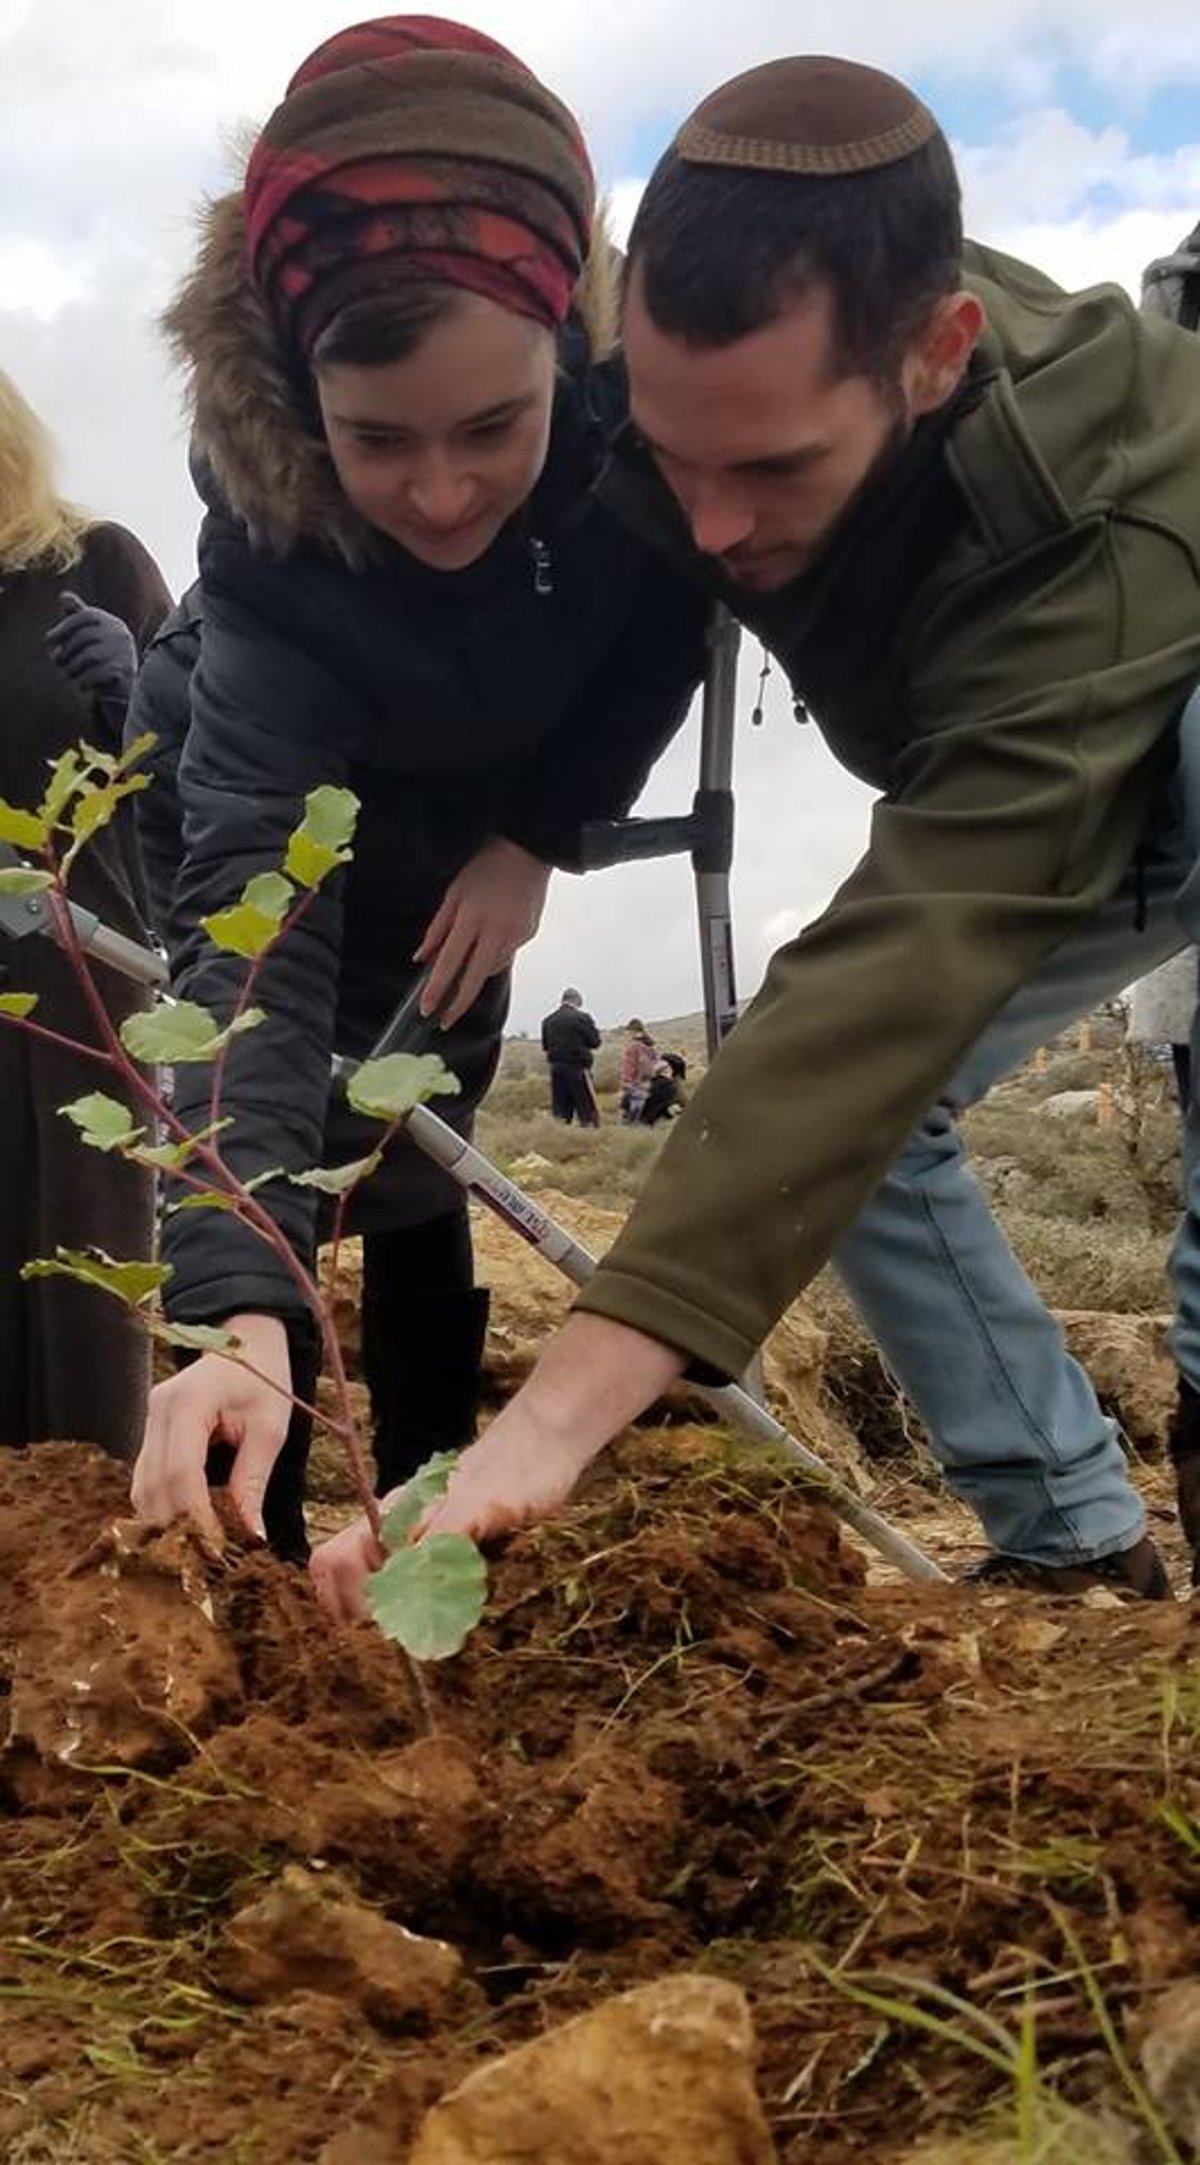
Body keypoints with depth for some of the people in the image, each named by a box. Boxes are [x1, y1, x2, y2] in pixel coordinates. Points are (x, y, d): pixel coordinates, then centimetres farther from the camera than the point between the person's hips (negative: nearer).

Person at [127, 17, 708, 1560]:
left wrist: (533, 837, -20)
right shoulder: (270, 557, -42)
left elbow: (671, 617, -15)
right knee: (282, 1135, -11)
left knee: (422, 1135, 6)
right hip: (267, 798, -3)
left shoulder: (638, 378, -34)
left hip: (467, 813, 3)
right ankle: (259, 1547, 4)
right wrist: (234, 1306, -60)